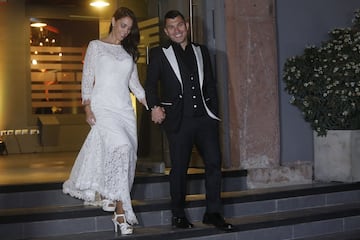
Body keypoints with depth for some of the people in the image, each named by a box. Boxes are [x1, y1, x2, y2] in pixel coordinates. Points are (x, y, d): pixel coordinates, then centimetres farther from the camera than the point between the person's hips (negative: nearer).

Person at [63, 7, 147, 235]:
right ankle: (120, 210, -21)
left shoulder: (129, 52, 18)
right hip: (103, 107, -6)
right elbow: (87, 79, 2)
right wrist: (88, 108, -9)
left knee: (128, 155, -3)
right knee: (121, 147, -23)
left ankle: (107, 195, 12)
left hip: (125, 108, 6)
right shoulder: (96, 46, 6)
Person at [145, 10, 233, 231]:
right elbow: (150, 85, 5)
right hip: (179, 120, -3)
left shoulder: (202, 51, 14)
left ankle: (213, 213, 9)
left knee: (214, 162, -2)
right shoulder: (159, 54, 6)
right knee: (179, 168, 3)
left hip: (204, 117, 3)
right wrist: (155, 107, -12)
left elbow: (210, 84, 16)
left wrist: (214, 114, 10)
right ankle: (178, 215, 16)